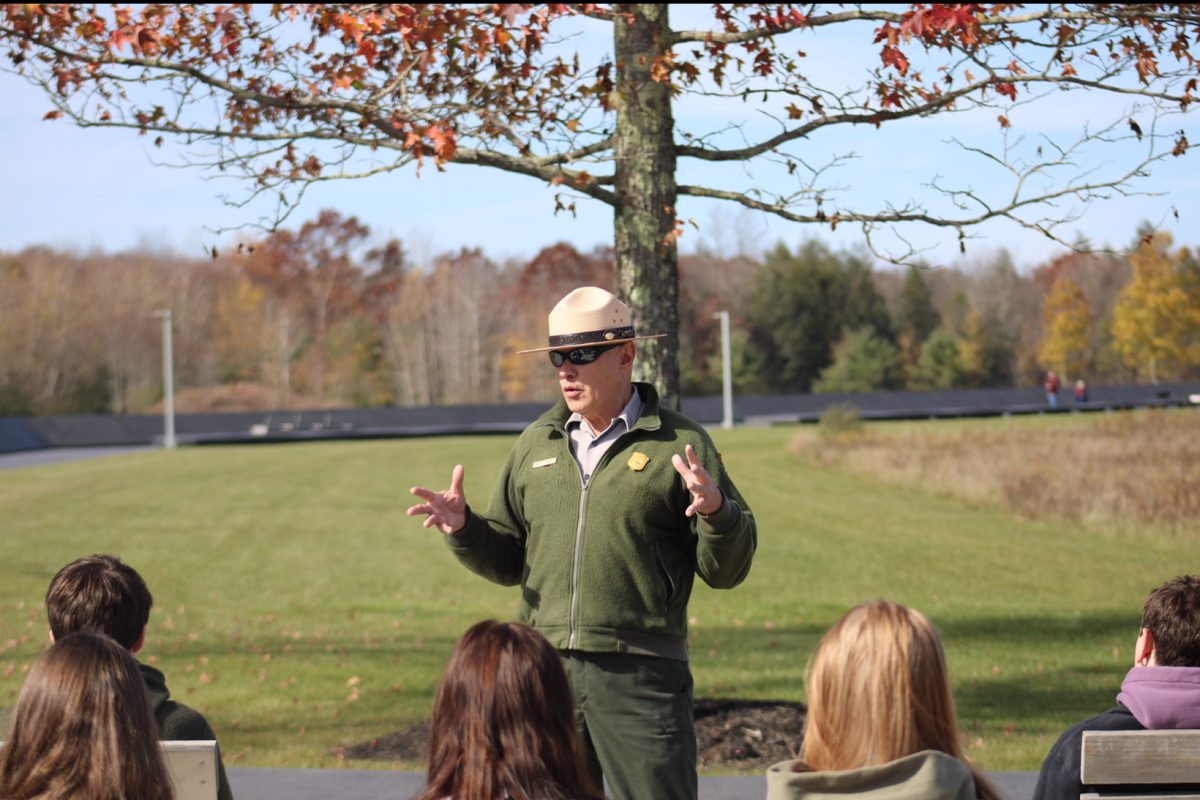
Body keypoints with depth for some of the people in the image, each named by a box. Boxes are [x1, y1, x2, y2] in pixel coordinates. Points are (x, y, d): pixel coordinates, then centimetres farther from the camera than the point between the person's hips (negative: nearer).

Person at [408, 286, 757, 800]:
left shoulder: (680, 444, 1)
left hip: (641, 679, -4)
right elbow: (508, 561, 18)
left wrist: (716, 511, -21)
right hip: (545, 675, 5)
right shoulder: (536, 444, 14)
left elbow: (726, 571, -2)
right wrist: (464, 529, 0)